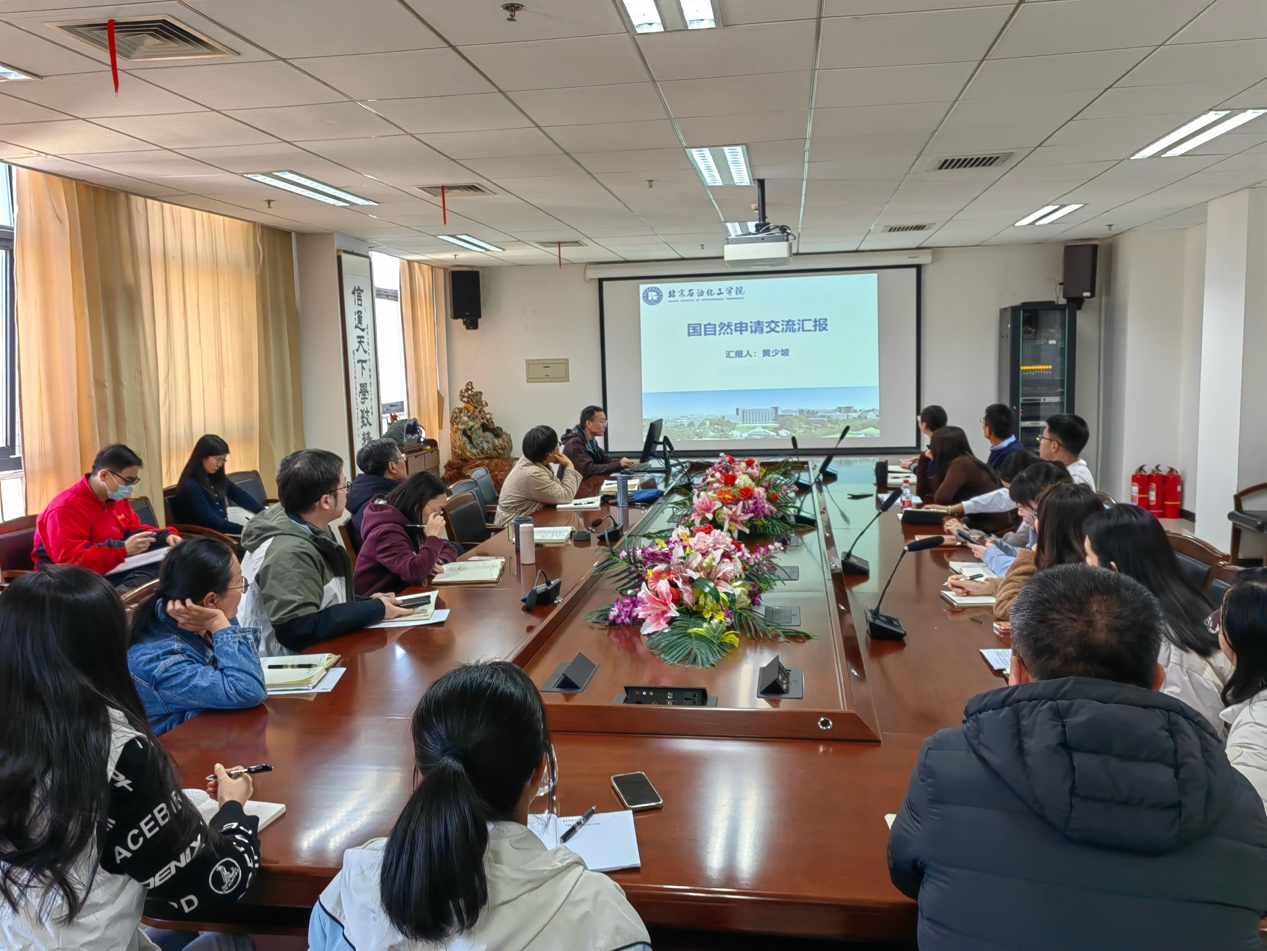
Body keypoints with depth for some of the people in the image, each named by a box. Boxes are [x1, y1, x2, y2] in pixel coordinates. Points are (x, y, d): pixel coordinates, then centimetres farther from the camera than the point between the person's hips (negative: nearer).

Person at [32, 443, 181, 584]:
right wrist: (123, 548, -31)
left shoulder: (117, 497, 11)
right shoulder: (66, 508, -15)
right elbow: (69, 559, -25)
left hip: (114, 572, 9)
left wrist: (164, 535, 4)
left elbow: (134, 530, 24)